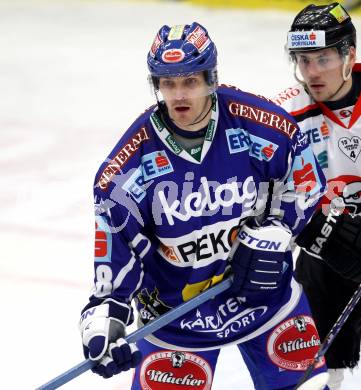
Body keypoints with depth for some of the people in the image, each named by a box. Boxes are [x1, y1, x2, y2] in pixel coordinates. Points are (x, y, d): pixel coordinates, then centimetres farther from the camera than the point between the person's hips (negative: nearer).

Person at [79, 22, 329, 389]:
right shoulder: (132, 159, -18)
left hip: (264, 286, 1)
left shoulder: (259, 122, -18)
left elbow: (305, 180, -3)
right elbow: (116, 242, -12)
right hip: (173, 303, -1)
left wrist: (272, 232, -17)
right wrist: (106, 311, -22)